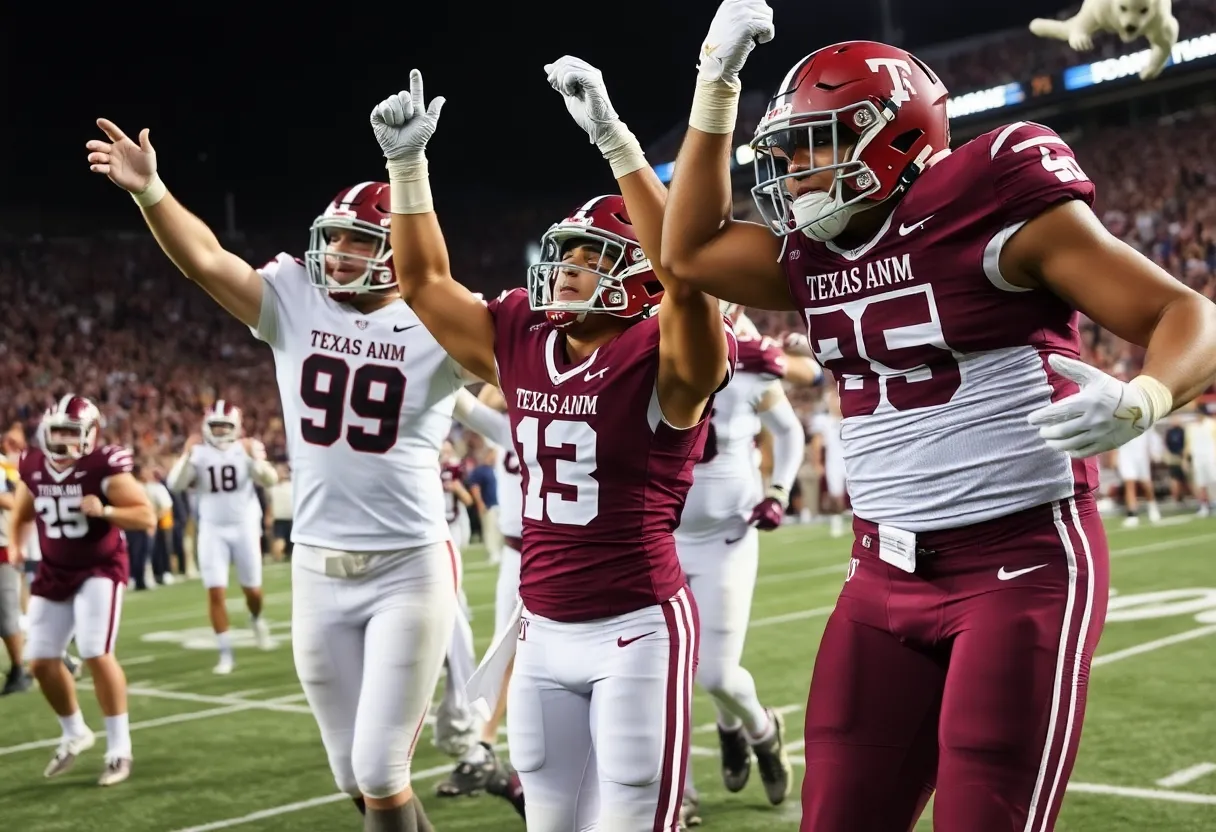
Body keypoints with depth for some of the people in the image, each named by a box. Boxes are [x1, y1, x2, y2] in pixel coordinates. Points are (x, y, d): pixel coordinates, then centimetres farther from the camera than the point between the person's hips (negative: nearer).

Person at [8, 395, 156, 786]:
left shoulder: (104, 467, -17)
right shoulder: (33, 467, -1)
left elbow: (147, 518, -18)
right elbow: (20, 513, 17)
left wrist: (104, 510, -32)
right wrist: (14, 544, -2)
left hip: (100, 570, -6)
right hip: (54, 573, 6)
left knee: (97, 654, -16)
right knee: (41, 661, 6)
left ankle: (119, 747, -1)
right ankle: (74, 733, 32)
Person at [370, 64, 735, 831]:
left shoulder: (663, 361, -13)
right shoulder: (519, 344, 5)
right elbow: (424, 281, 14)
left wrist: (617, 142, -36)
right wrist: (408, 161, 7)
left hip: (637, 630, -6)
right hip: (544, 632, 6)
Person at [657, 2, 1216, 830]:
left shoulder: (995, 208, -11)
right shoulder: (814, 253, 8)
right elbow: (689, 254, 18)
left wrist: (1137, 402, -34)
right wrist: (717, 86, 14)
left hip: (1023, 564, -7)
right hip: (886, 574, 7)